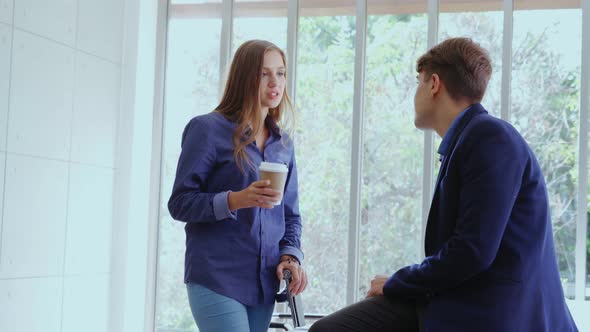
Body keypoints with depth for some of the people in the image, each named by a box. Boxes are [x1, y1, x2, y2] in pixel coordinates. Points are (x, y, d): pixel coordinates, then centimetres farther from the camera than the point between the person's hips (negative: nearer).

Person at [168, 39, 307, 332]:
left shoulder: (283, 143, 13)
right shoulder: (208, 129, -4)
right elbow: (180, 203, -7)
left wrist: (290, 256, -1)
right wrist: (235, 200, -22)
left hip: (264, 281, 6)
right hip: (216, 278, -6)